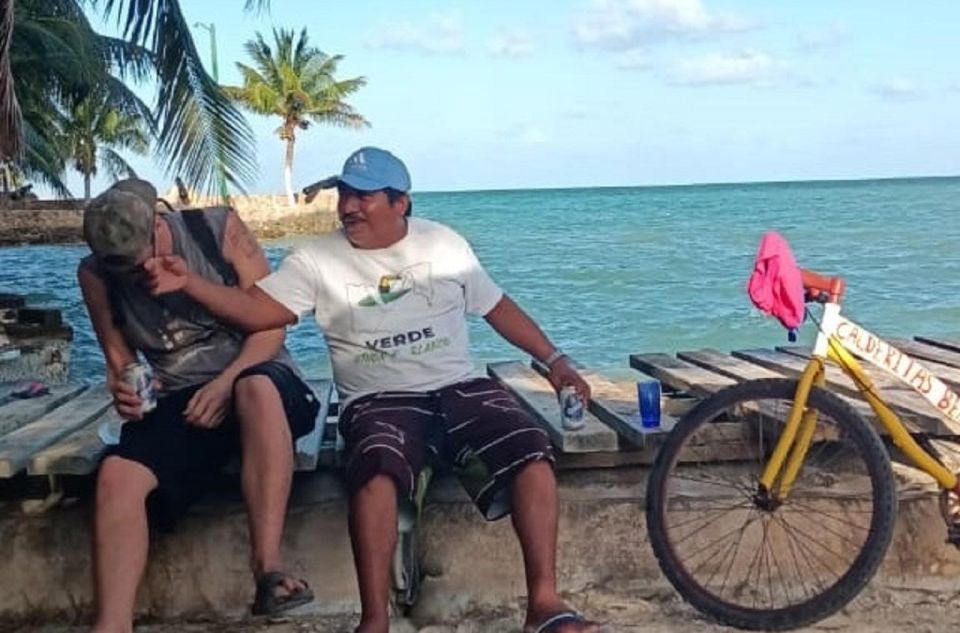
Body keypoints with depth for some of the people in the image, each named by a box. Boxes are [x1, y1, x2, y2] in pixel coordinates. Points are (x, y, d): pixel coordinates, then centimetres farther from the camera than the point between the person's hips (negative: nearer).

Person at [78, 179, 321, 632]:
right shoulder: (95, 274, 3)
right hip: (180, 401, 3)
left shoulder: (219, 230, -7)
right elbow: (119, 357, 13)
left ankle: (268, 567, -40)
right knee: (117, 474, -27)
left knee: (256, 389, -40)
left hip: (253, 376, -2)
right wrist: (123, 388, -11)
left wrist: (227, 384, -22)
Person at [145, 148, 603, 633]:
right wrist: (189, 283, -20)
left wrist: (553, 360, 15)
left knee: (531, 452, -23)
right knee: (377, 471, -35)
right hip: (381, 402, -2)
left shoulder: (444, 244, 10)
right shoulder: (318, 259, 4)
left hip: (460, 388, 2)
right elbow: (257, 310, -6)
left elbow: (498, 308, 18)